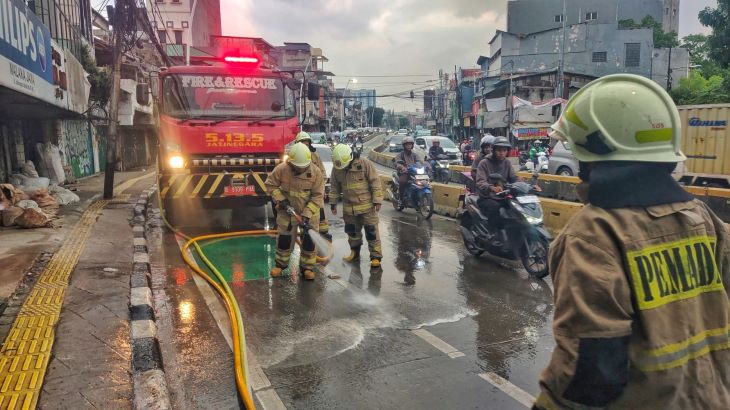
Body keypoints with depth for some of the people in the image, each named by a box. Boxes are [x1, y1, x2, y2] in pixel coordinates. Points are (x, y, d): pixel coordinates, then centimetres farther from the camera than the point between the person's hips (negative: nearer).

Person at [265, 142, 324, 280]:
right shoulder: (281, 169, -19)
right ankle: (280, 264, 29)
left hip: (309, 211, 0)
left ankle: (307, 267, 18)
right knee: (284, 238, 8)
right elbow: (270, 184, -5)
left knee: (309, 239, 2)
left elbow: (317, 196, -15)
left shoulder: (316, 172, -19)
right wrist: (280, 199, -17)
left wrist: (307, 213, -22)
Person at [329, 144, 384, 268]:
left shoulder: (365, 163, -15)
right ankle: (355, 253, 31)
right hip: (349, 207, 5)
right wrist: (333, 202, 12)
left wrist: (377, 200, -14)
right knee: (352, 231, 15)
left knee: (371, 231, -2)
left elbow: (375, 182, -12)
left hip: (367, 205, -4)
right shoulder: (336, 168, -1)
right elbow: (335, 187, 10)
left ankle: (376, 256, 4)